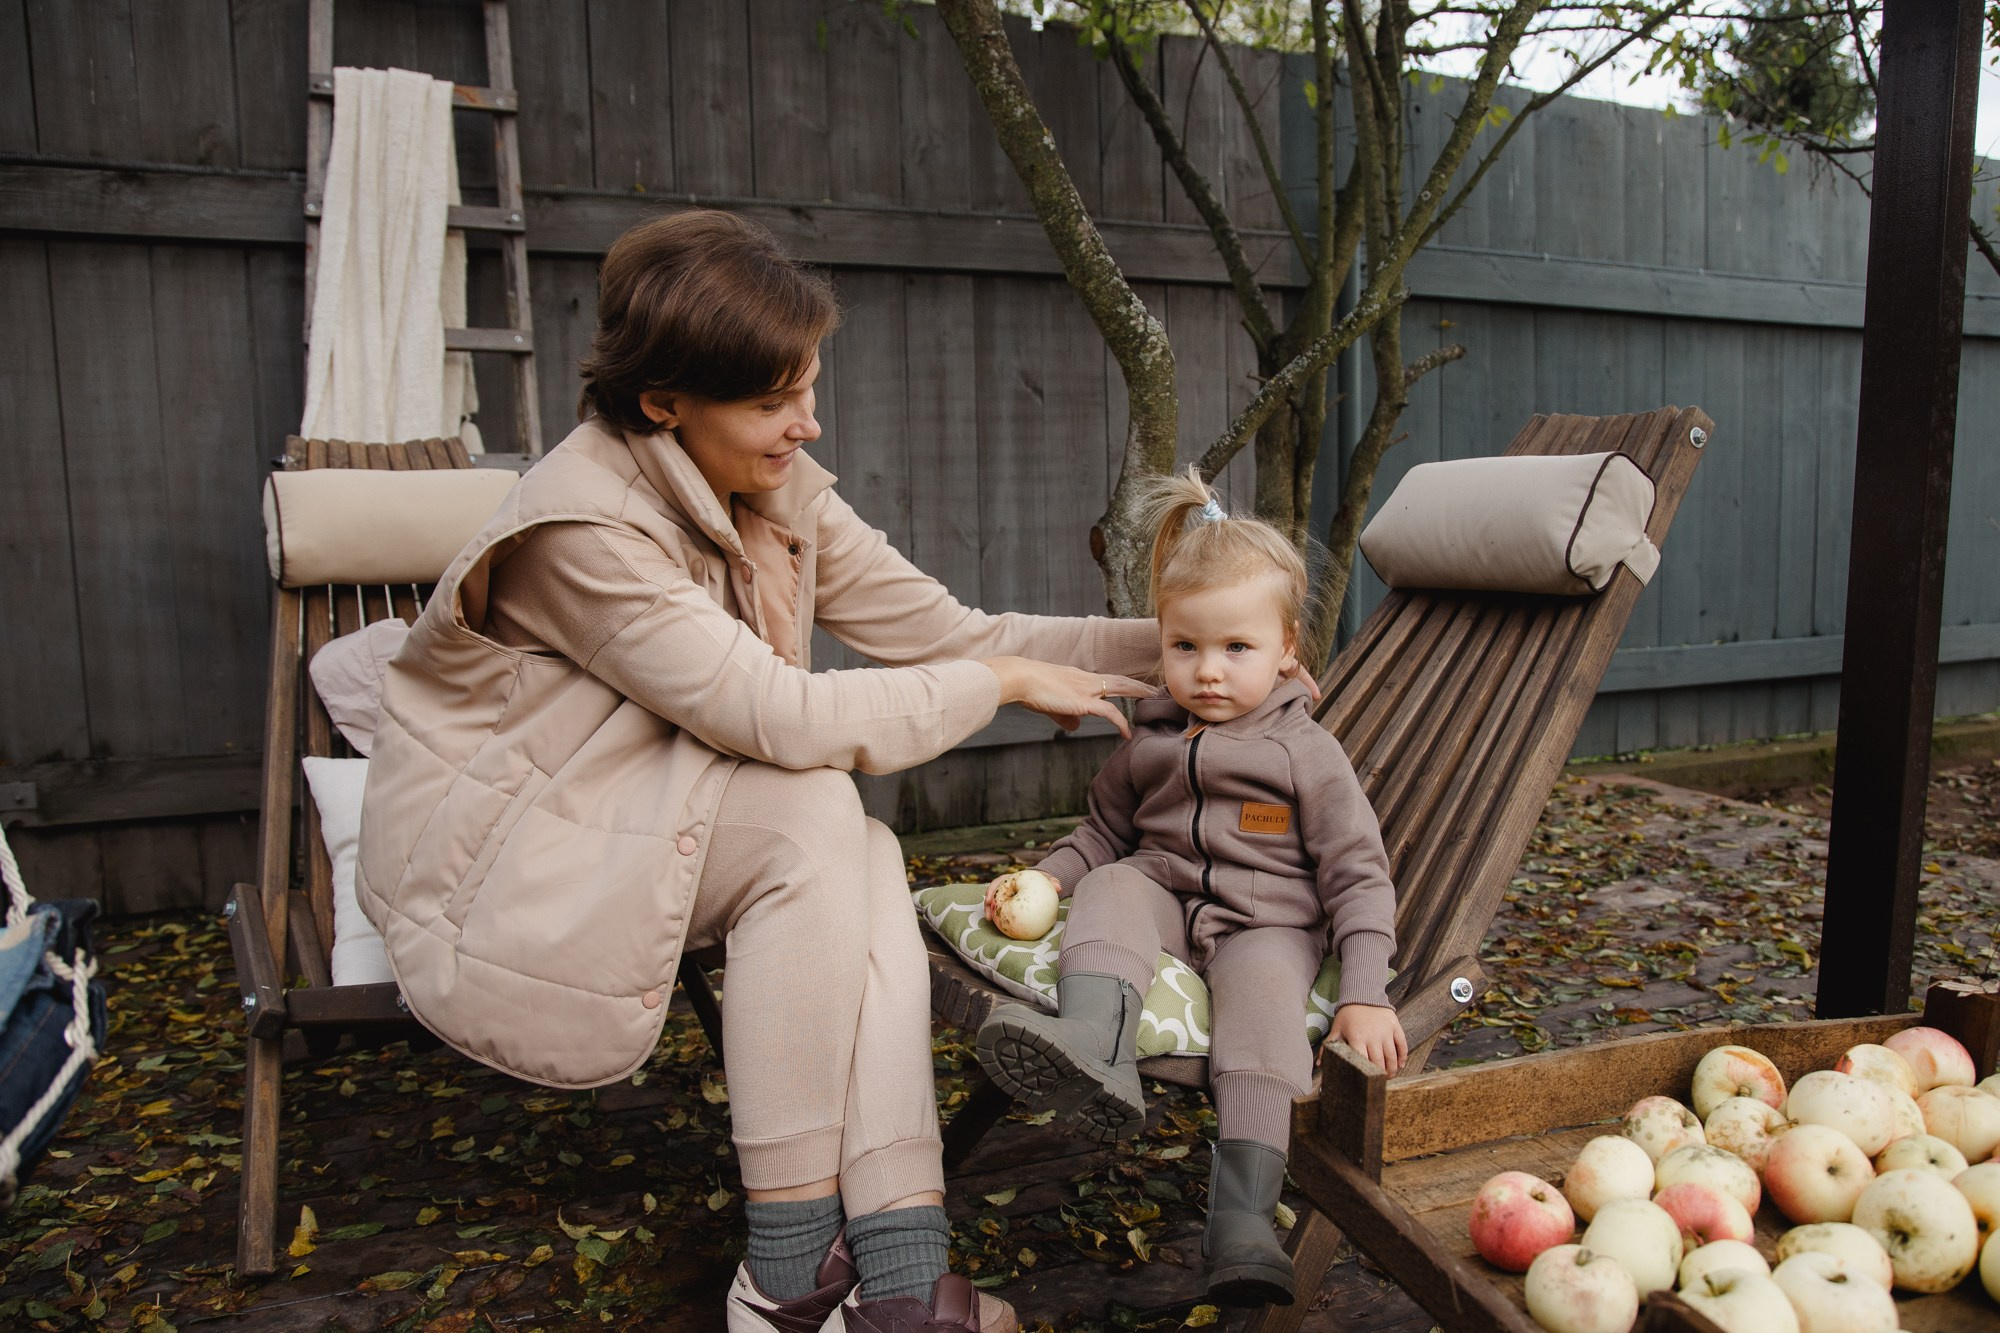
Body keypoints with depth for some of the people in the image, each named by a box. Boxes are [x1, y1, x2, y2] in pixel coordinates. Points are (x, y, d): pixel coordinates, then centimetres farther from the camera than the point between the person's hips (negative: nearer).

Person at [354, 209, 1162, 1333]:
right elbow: (786, 717, -32)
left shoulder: (784, 493, -1)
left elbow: (947, 632, -3)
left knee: (868, 863, -21)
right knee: (812, 812, -28)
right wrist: (1007, 682, -21)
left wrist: (1166, 647, -10)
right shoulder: (583, 526, -25)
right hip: (497, 873, -7)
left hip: (654, 839, 7)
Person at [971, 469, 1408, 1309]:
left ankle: (1243, 1215, -37)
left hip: (1266, 922, -3)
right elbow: (1104, 834, 20)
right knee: (1111, 889, -27)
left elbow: (1357, 875, -4)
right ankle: (1093, 1049, -52)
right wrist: (1038, 880, 0)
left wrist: (1364, 995, -13)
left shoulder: (1305, 752, -3)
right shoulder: (1149, 743, 9)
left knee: (1262, 987, -34)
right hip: (1163, 900, 4)